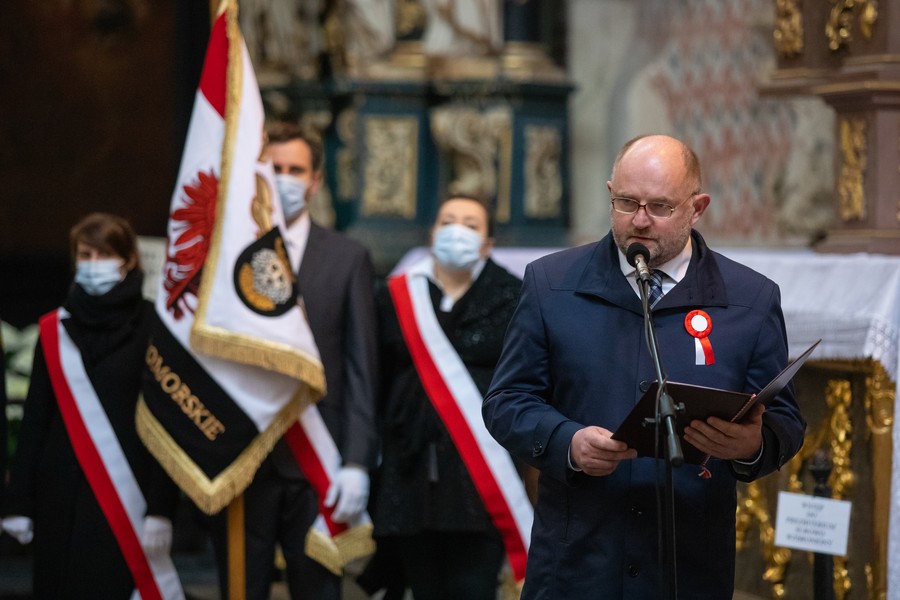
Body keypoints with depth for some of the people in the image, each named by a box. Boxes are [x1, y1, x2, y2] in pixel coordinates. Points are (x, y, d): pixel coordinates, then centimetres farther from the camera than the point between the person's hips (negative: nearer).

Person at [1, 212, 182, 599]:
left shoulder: (151, 327, -2)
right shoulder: (54, 330, 10)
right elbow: (34, 421, 10)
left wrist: (161, 509, -14)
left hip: (126, 491, -3)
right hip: (63, 493, 4)